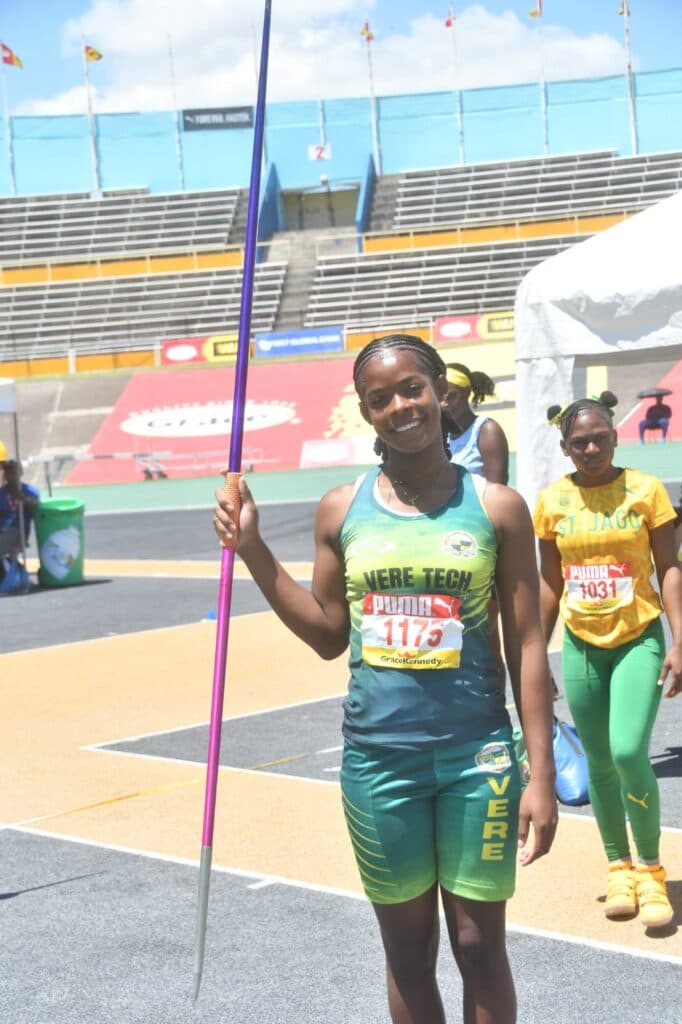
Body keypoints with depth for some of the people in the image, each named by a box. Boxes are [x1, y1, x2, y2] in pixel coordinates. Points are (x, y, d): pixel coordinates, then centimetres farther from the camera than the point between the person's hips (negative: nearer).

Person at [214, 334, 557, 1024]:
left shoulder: (496, 508, -3)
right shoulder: (342, 510, 3)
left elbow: (526, 645, -2)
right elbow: (329, 636, 10)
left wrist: (541, 775, -6)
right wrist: (253, 551, 2)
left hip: (477, 758, -2)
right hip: (376, 760, 2)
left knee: (479, 945, 5)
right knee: (406, 952, 12)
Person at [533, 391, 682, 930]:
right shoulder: (552, 501, 1)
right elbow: (550, 581, 10)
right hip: (582, 646, 3)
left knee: (629, 752, -17)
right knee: (599, 762, 8)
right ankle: (619, 868, 24)